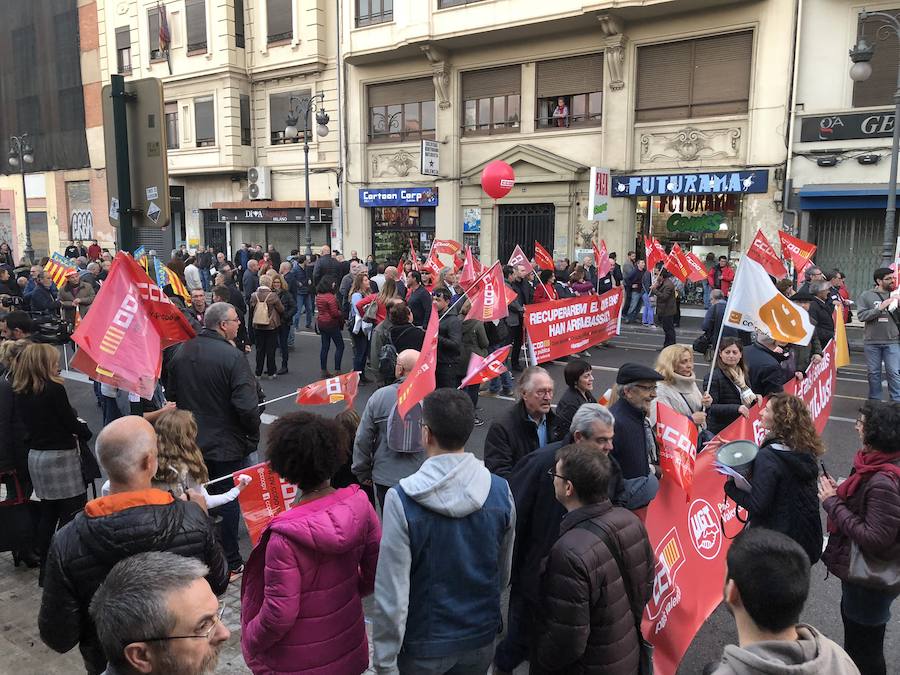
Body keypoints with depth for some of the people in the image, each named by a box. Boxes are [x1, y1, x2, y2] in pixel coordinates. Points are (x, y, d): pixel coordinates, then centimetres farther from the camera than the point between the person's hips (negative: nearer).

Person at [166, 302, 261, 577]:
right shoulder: (232, 356, -22)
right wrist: (252, 436, -9)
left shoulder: (181, 352, -1)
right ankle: (230, 562, 18)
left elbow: (171, 395, 9)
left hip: (190, 441, 6)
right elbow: (247, 405, -25)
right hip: (227, 444, -6)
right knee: (227, 499, 7)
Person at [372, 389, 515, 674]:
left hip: (425, 643, -3)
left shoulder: (401, 500, -25)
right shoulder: (501, 491, -13)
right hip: (482, 639, 3)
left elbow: (392, 594, -21)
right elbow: (504, 573, 1)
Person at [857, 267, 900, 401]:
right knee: (873, 372, 9)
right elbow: (861, 316, -10)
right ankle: (875, 400, 21)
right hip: (871, 342, 0)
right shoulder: (866, 296, 0)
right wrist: (880, 308, -17)